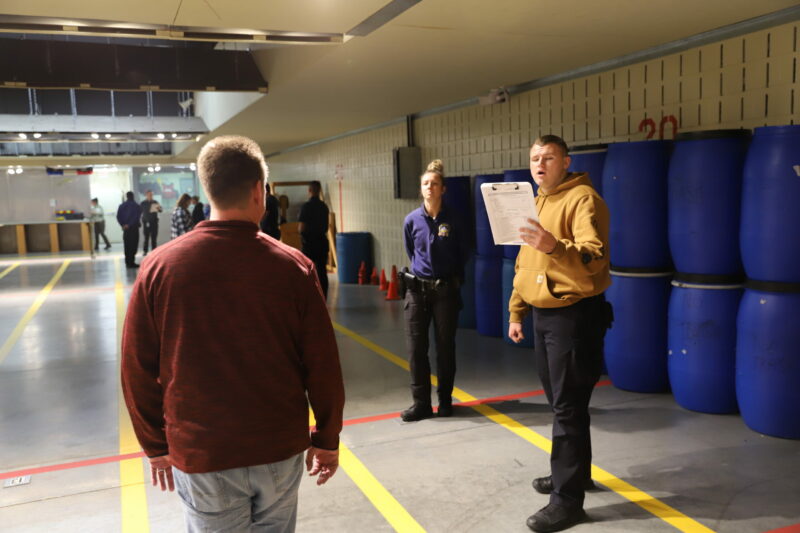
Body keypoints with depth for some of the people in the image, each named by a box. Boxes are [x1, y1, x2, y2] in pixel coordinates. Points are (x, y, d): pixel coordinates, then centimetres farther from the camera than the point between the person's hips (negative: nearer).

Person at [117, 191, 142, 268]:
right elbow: (137, 217, -17)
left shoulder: (122, 206, 8)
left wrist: (123, 224, -2)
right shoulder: (137, 206, -7)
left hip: (125, 228, 5)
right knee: (133, 245, -3)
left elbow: (118, 216, 0)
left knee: (127, 245, 12)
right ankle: (131, 262, -8)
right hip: (134, 227, -5)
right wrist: (129, 225, -14)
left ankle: (127, 262, 16)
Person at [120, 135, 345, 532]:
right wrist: (327, 439, 6)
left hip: (200, 455, 0)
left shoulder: (158, 267, -8)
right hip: (281, 448, 1)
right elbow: (322, 365, -7)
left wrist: (156, 445, 11)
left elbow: (139, 369, -2)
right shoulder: (294, 266, -10)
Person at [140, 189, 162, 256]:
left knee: (154, 238, 1)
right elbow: (140, 213, 7)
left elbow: (161, 210, 2)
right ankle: (145, 251, 5)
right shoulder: (143, 203, 4)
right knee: (146, 238, -2)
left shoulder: (155, 202, 8)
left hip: (154, 222, 1)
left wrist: (159, 208, -21)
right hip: (146, 222, -1)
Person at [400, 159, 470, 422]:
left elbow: (464, 253, 8)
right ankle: (421, 403, 11)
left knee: (445, 347, 8)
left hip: (446, 290, -1)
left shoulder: (452, 220, -7)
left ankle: (445, 400, 23)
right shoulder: (412, 220, -2)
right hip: (417, 289, 2)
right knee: (416, 347, 0)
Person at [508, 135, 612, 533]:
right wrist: (516, 312, 18)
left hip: (574, 315, -9)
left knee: (569, 406, -4)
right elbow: (524, 264, 19)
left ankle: (568, 499, 6)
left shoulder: (583, 198, -13)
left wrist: (555, 247, -45)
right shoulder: (535, 203, 14)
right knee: (559, 401, 19)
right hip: (543, 314, 9)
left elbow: (593, 259, -27)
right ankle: (572, 472, 35)